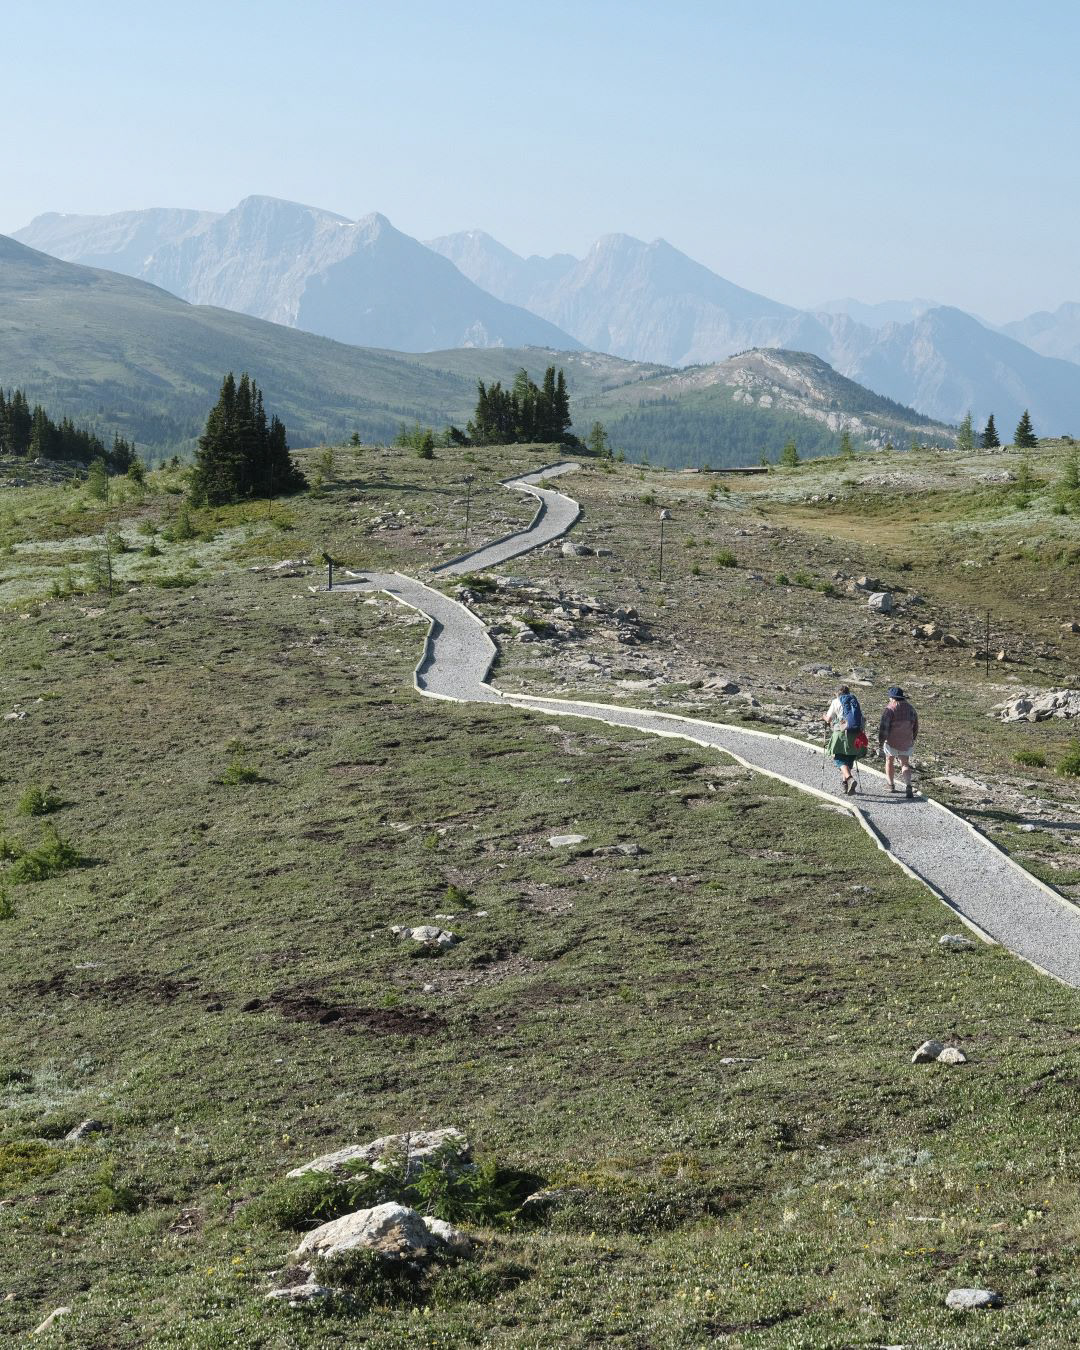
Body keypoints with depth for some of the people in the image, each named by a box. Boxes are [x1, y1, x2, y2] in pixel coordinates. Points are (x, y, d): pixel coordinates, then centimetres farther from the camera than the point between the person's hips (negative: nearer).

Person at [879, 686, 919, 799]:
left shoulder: (890, 709, -12)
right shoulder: (911, 709, 6)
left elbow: (884, 727, -16)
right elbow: (915, 728, 14)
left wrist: (880, 742, -10)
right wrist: (911, 740, 26)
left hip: (891, 742, -4)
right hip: (907, 743, 4)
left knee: (889, 760, 18)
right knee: (905, 764, 6)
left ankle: (891, 785, 25)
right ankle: (908, 786, -16)